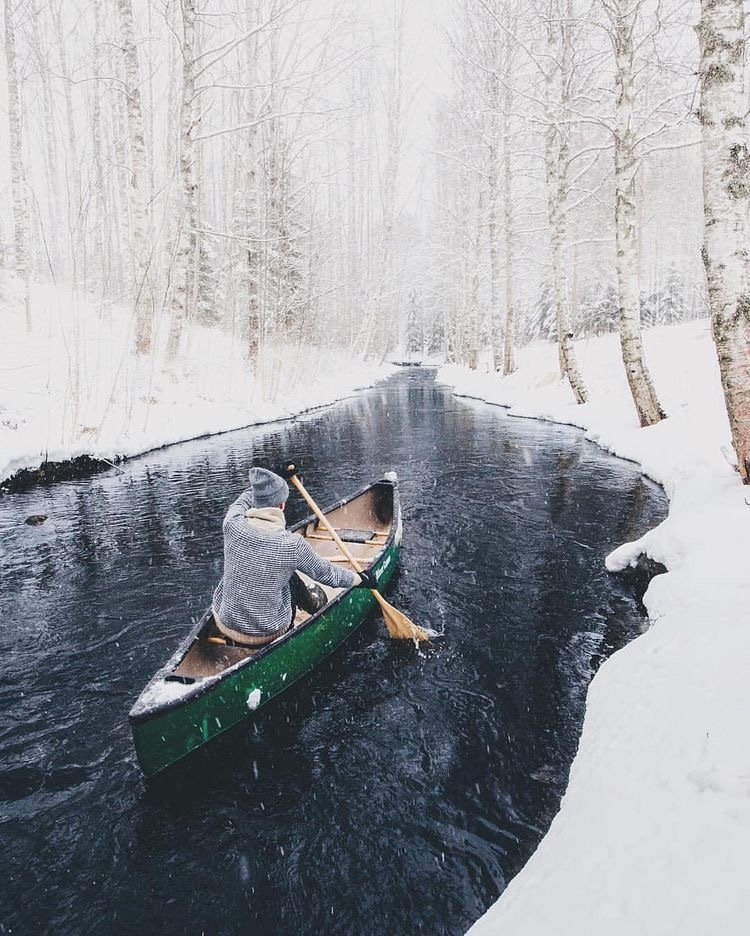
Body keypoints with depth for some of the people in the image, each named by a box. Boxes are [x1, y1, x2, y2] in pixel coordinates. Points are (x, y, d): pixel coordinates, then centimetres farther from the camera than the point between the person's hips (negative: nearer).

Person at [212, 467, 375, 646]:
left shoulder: (232, 525, -18)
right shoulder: (293, 545, -24)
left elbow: (245, 498, 7)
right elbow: (326, 573, -6)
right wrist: (360, 579, 12)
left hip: (225, 624, 3)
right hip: (270, 633, -3)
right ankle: (312, 603, 43)